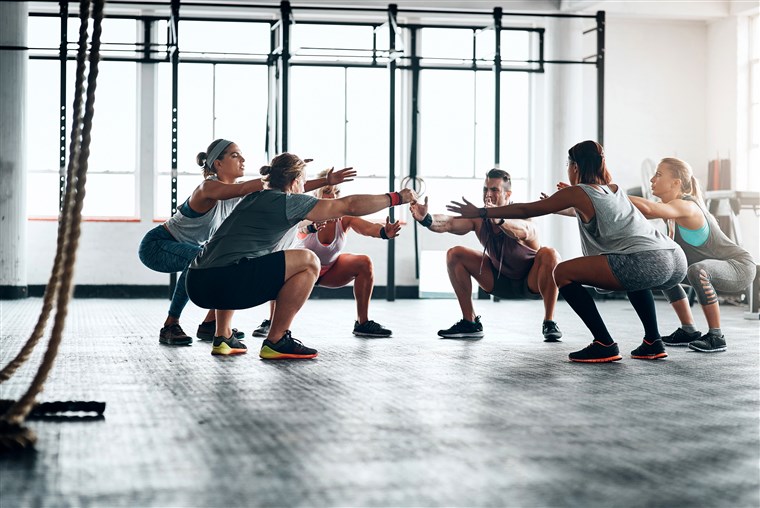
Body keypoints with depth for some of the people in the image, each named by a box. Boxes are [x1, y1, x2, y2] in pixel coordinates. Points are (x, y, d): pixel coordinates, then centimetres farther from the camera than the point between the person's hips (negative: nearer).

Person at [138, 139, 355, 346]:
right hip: (156, 246, -9)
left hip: (184, 248, 9)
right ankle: (170, 326, -25)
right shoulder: (209, 187, -27)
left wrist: (327, 180, -15)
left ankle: (210, 324, 5)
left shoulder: (237, 192, -2)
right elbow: (244, 189, -46)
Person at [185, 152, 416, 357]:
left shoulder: (255, 198, 25)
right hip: (224, 282, -9)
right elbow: (350, 206, 4)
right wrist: (397, 197, 14)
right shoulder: (288, 202, 2)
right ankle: (276, 341, 1)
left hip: (197, 284, 9)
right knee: (309, 262, -3)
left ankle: (223, 338, 27)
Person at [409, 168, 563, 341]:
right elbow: (448, 223, -36)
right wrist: (426, 219, -57)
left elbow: (522, 231, -57)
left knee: (549, 254, -35)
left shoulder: (521, 218, -30)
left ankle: (549, 323, -21)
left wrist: (499, 219, -77)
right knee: (455, 255, -8)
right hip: (500, 280, 5)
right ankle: (470, 322, -1)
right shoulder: (479, 219, -18)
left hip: (531, 282, -5)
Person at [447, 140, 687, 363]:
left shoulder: (577, 193, 10)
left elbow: (526, 210, 18)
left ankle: (604, 344, 1)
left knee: (563, 273, 5)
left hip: (648, 264, -8)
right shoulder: (614, 189, 30)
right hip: (677, 261, 8)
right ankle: (653, 342, 27)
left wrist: (480, 213, 26)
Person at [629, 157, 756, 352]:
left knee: (697, 270, -37)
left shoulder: (685, 206, -27)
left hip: (740, 268, -10)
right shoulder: (670, 207, 1)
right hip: (713, 268, 10)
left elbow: (647, 208, -43)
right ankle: (688, 331, 15)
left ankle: (716, 336, -21)